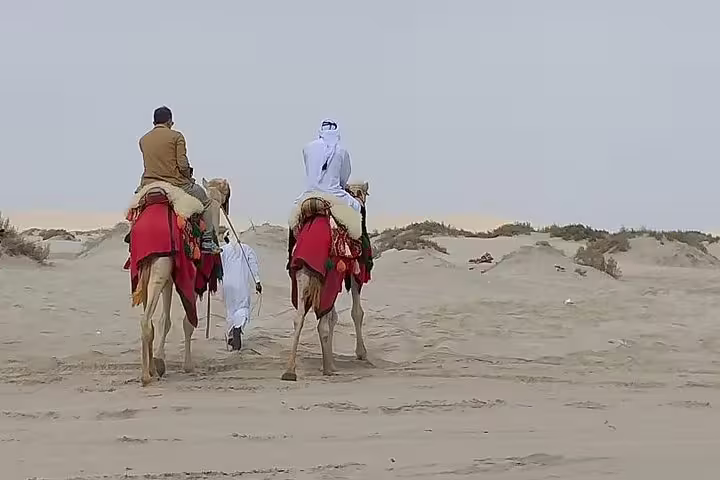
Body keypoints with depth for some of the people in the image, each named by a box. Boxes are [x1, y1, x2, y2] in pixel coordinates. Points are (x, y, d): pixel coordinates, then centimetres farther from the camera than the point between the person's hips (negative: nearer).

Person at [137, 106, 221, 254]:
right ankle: (207, 239, 6)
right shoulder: (176, 136, -4)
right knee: (207, 202, 15)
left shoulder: (143, 140, 8)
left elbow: (150, 163, 10)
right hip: (175, 184, -4)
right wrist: (188, 176, 9)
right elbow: (182, 164, -11)